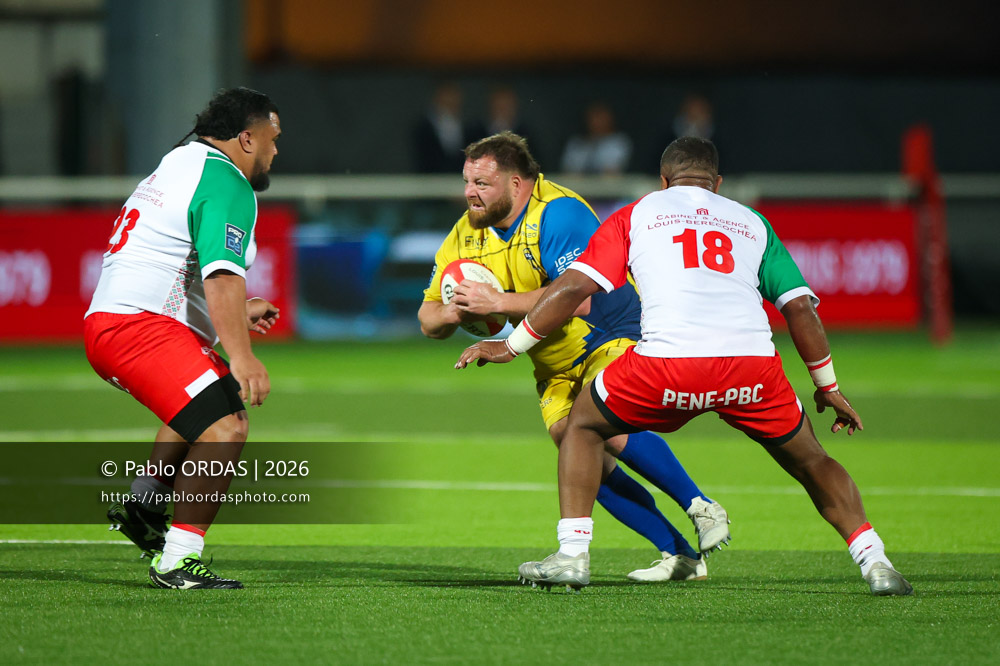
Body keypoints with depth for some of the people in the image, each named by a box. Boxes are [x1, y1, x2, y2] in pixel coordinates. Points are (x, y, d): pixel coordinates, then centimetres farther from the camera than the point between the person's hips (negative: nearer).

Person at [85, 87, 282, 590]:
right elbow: (222, 274, -24)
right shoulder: (227, 185, -10)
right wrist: (240, 357, -31)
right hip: (139, 327, -11)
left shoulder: (179, 166, 23)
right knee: (226, 426, -22)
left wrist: (234, 313, 40)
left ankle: (143, 505, 31)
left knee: (215, 402, 32)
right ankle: (178, 560, -24)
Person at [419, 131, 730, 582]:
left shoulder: (558, 214, -23)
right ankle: (680, 557, -4)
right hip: (556, 369, 7)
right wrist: (452, 314, -22)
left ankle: (700, 507, -17)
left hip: (615, 339, -7)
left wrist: (497, 303, -35)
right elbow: (428, 319, 3)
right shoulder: (467, 233, 0)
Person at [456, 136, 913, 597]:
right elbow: (799, 305, 19)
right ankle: (874, 562, 9)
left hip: (667, 362, -2)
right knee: (809, 461, 24)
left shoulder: (635, 215, 21)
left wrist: (511, 347, 24)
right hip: (752, 362, 2)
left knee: (584, 425, 25)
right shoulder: (751, 222, 26)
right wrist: (828, 386, 29)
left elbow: (573, 287, 14)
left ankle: (572, 554, 14)